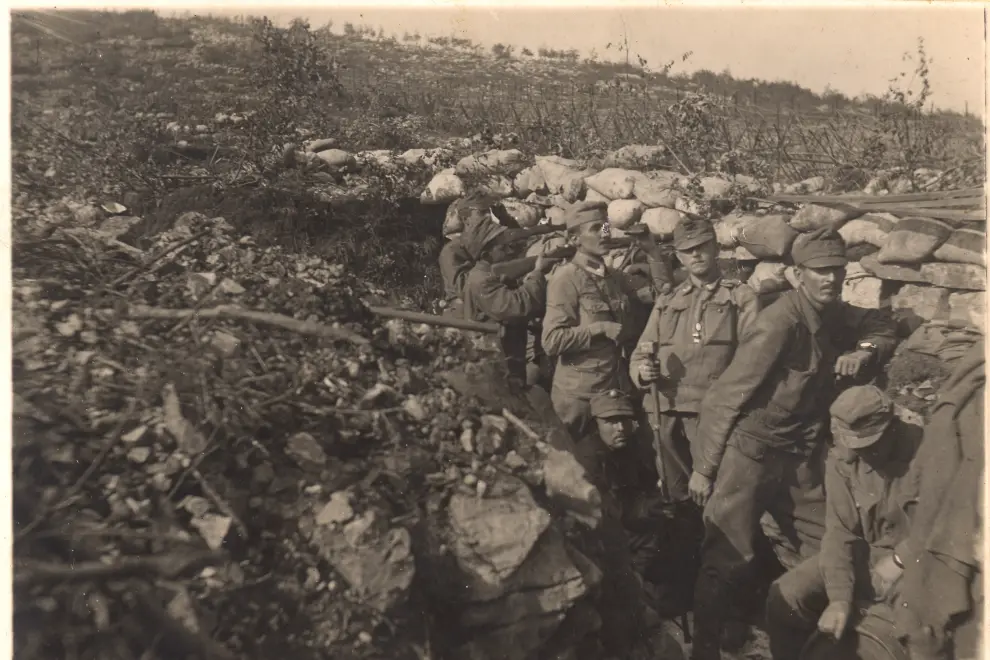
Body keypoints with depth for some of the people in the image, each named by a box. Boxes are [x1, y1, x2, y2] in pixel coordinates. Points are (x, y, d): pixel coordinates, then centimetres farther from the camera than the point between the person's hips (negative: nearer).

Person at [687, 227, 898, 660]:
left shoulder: (833, 315, 3)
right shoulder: (780, 323, -20)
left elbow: (881, 326, 20)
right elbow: (726, 397, -19)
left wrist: (865, 351, -6)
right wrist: (703, 468, -15)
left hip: (799, 458, 8)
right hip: (752, 455, -7)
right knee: (729, 558, -1)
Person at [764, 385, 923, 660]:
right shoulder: (842, 459, -8)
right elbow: (840, 532, -11)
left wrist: (899, 559, -20)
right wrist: (840, 597, -22)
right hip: (866, 554, 3)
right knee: (785, 594, -12)